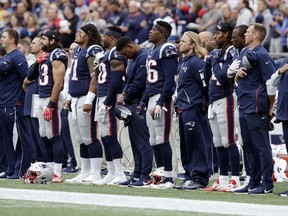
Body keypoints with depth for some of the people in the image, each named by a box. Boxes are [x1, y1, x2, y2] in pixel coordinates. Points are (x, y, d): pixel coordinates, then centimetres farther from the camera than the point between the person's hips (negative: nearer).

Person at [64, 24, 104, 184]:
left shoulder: (93, 51, -12)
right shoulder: (78, 51, 18)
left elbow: (95, 76, -19)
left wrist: (89, 100, -25)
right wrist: (70, 98, 23)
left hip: (86, 98, -10)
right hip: (76, 99, 10)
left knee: (89, 138, -8)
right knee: (81, 139, 12)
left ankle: (95, 174, -7)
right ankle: (85, 173, 16)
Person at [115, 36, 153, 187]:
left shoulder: (144, 58, -14)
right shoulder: (134, 60, 19)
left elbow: (139, 83, -18)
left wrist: (127, 99, -7)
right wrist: (124, 93, 6)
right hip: (132, 105, 10)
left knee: (143, 142, -8)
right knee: (135, 143, 11)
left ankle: (145, 176, -7)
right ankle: (137, 175, 15)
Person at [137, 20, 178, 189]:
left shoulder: (167, 50, -11)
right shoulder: (153, 51, 19)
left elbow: (169, 80, -18)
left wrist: (160, 103, -22)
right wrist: (143, 101, 22)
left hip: (162, 98, -10)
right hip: (151, 98, 10)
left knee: (162, 140, -10)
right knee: (154, 141, 9)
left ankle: (169, 177, -7)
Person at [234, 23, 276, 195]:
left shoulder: (261, 55, -11)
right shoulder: (247, 54, 18)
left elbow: (271, 81, -15)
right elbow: (238, 81, 26)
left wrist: (271, 107, -10)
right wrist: (238, 75, 3)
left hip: (256, 109, -10)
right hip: (245, 108, 10)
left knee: (262, 146, -8)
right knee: (250, 147, 13)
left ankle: (267, 185, -8)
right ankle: (254, 183, 18)